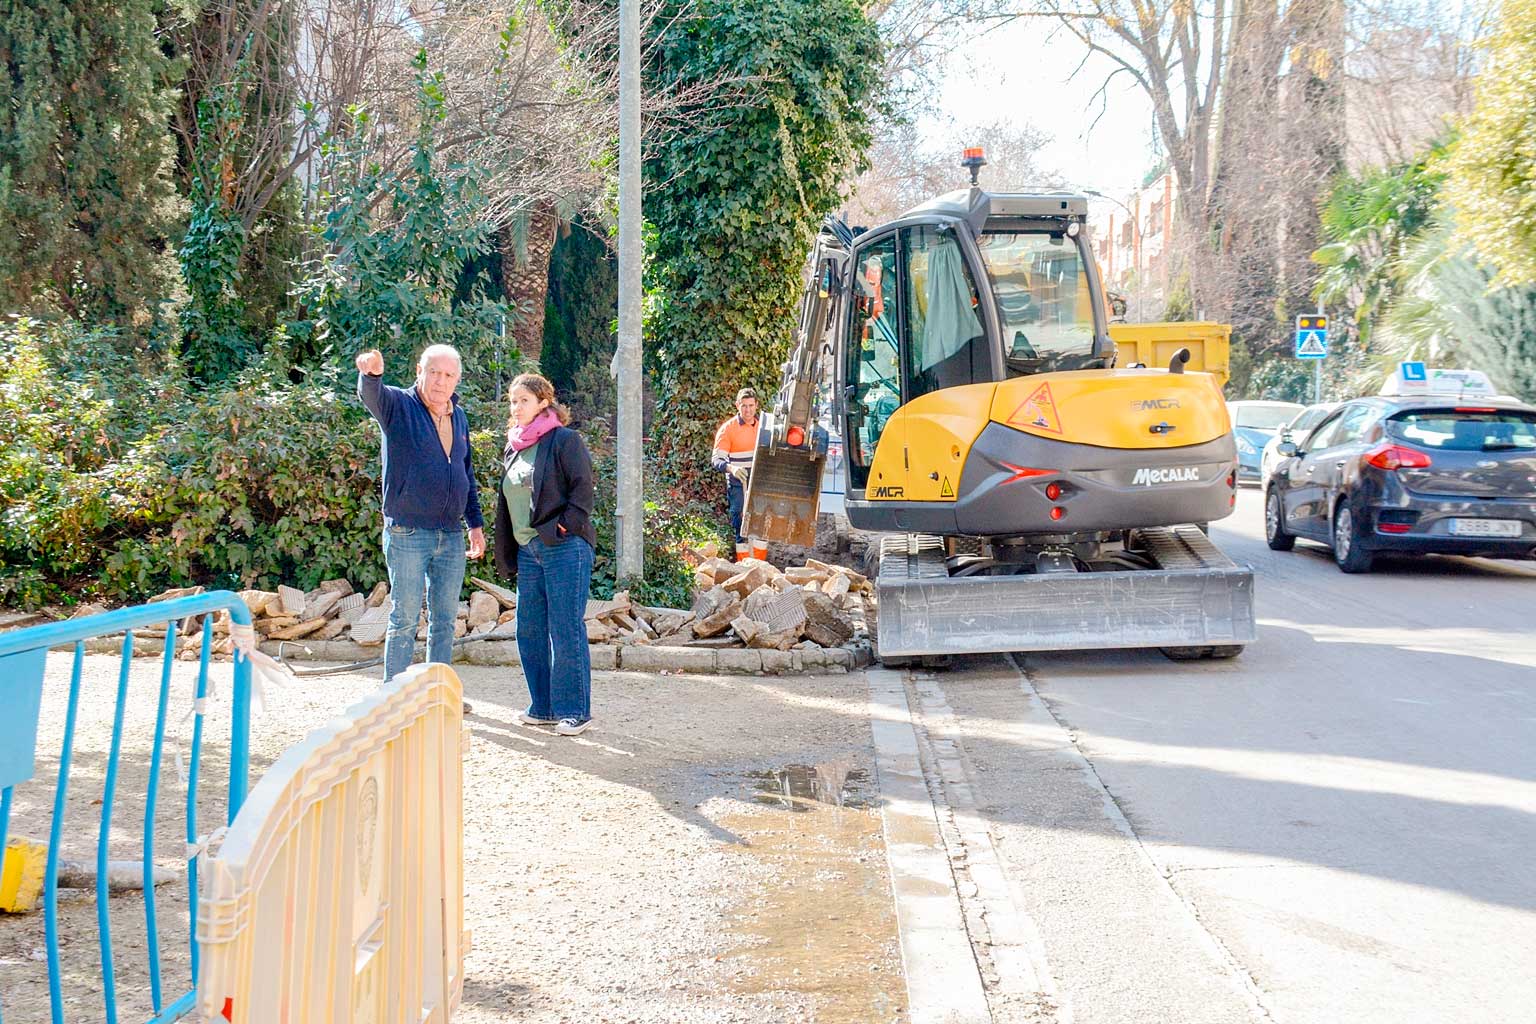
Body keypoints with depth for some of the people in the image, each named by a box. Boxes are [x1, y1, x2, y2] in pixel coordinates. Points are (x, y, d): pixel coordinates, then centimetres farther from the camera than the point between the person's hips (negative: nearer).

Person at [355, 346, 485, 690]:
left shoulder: (459, 417, 13)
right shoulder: (399, 405, -5)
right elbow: (371, 395, -29)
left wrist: (475, 524, 18)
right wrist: (371, 373, -52)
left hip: (451, 537, 6)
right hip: (408, 535, -6)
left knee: (444, 620, 11)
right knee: (405, 619, -3)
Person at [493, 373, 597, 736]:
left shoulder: (564, 440, -6)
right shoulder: (514, 448, 17)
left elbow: (583, 487, -11)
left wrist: (565, 527, -18)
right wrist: (507, 556, 18)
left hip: (564, 550, -8)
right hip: (528, 552, 8)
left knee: (566, 631, -5)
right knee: (530, 631, 10)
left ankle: (575, 711, 2)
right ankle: (544, 707, 20)